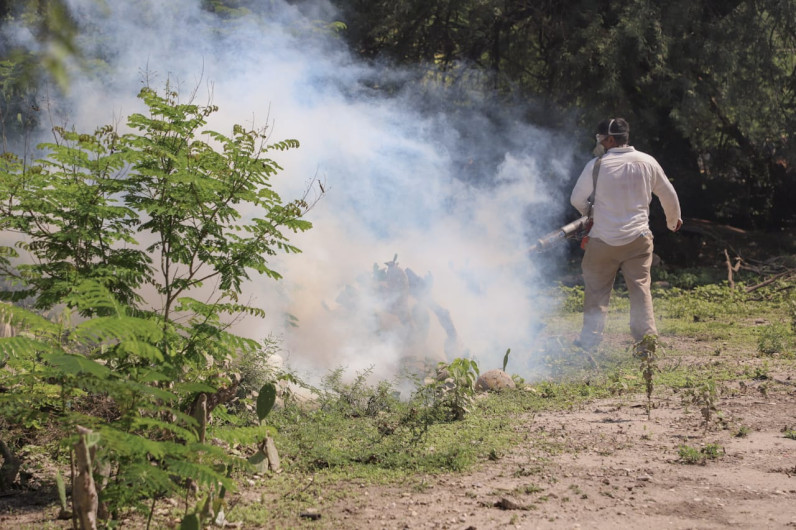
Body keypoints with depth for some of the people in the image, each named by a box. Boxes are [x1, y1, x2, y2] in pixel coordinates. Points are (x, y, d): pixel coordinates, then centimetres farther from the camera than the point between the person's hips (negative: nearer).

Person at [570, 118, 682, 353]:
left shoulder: (597, 165, -8)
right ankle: (646, 336, 0)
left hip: (604, 239, -2)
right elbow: (668, 195, 15)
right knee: (640, 288, 7)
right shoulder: (648, 163, 3)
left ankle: (589, 341, 10)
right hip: (638, 238, 2)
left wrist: (590, 213, 23)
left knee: (597, 290, 8)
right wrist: (674, 220, 34)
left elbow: (577, 199, 1)